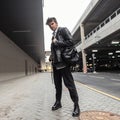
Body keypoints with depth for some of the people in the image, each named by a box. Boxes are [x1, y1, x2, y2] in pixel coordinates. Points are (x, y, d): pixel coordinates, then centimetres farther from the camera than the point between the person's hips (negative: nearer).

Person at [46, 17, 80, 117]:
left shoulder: (63, 30, -2)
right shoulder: (53, 35, 20)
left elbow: (70, 42, -15)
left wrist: (57, 42, -11)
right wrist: (51, 56, 9)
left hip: (63, 62, -8)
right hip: (55, 63, 8)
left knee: (69, 84, -4)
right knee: (57, 84, 14)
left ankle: (76, 105, 5)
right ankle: (58, 102, 27)